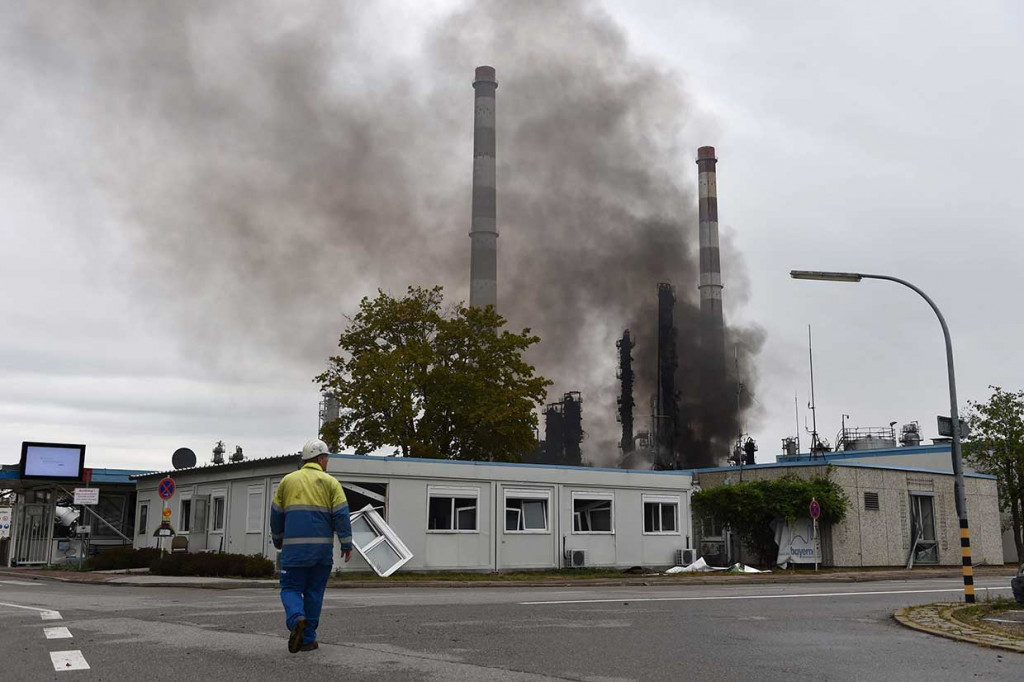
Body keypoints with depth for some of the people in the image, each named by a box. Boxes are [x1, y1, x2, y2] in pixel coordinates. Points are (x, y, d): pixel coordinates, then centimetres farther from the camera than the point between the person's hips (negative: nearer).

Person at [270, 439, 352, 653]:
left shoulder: (288, 480, 10)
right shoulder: (330, 482, 4)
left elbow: (276, 514, 15)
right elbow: (341, 515, -4)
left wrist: (278, 541, 28)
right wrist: (346, 544, 0)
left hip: (294, 547, 0)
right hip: (322, 547, 0)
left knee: (291, 588, 7)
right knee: (314, 592, 10)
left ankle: (296, 619, -22)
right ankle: (308, 639, 12)